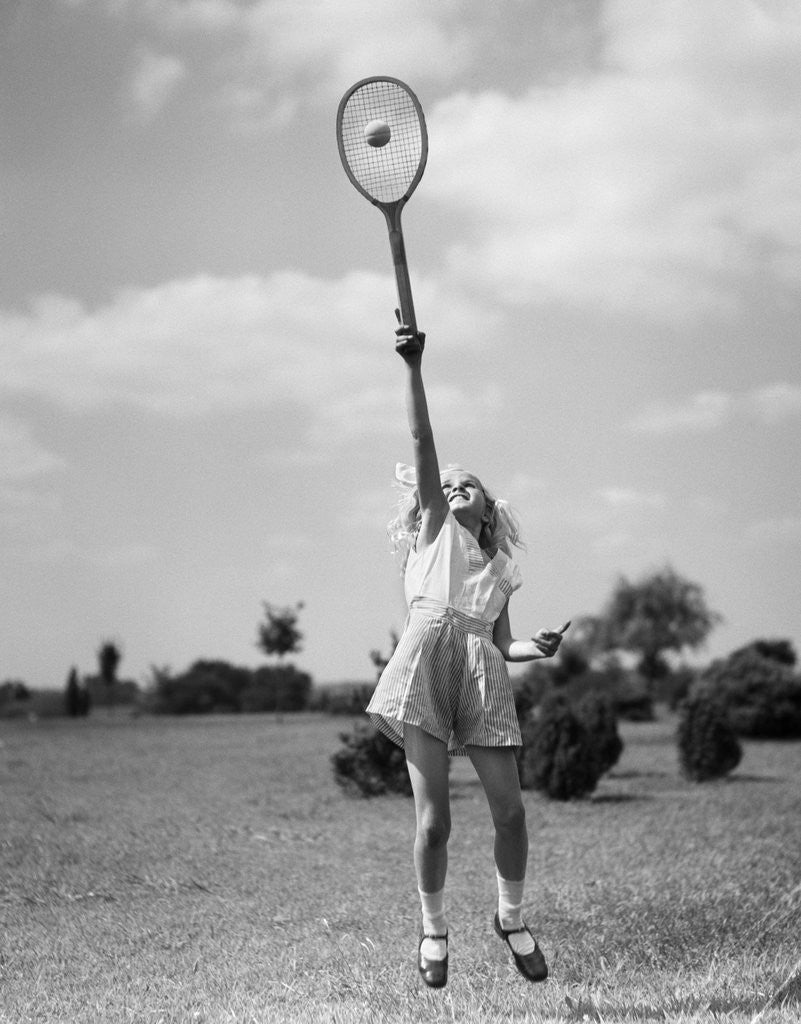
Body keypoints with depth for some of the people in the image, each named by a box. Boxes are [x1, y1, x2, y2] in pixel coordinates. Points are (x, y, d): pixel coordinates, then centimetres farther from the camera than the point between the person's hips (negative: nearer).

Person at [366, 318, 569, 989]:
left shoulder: (501, 568, 26)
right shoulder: (434, 527, 16)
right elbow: (422, 442, 5)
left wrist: (538, 648, 0)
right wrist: (414, 369, -5)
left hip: (485, 675, 4)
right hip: (429, 656, -3)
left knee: (511, 811, -3)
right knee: (433, 819, -6)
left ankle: (512, 918, 22)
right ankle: (434, 930, 14)